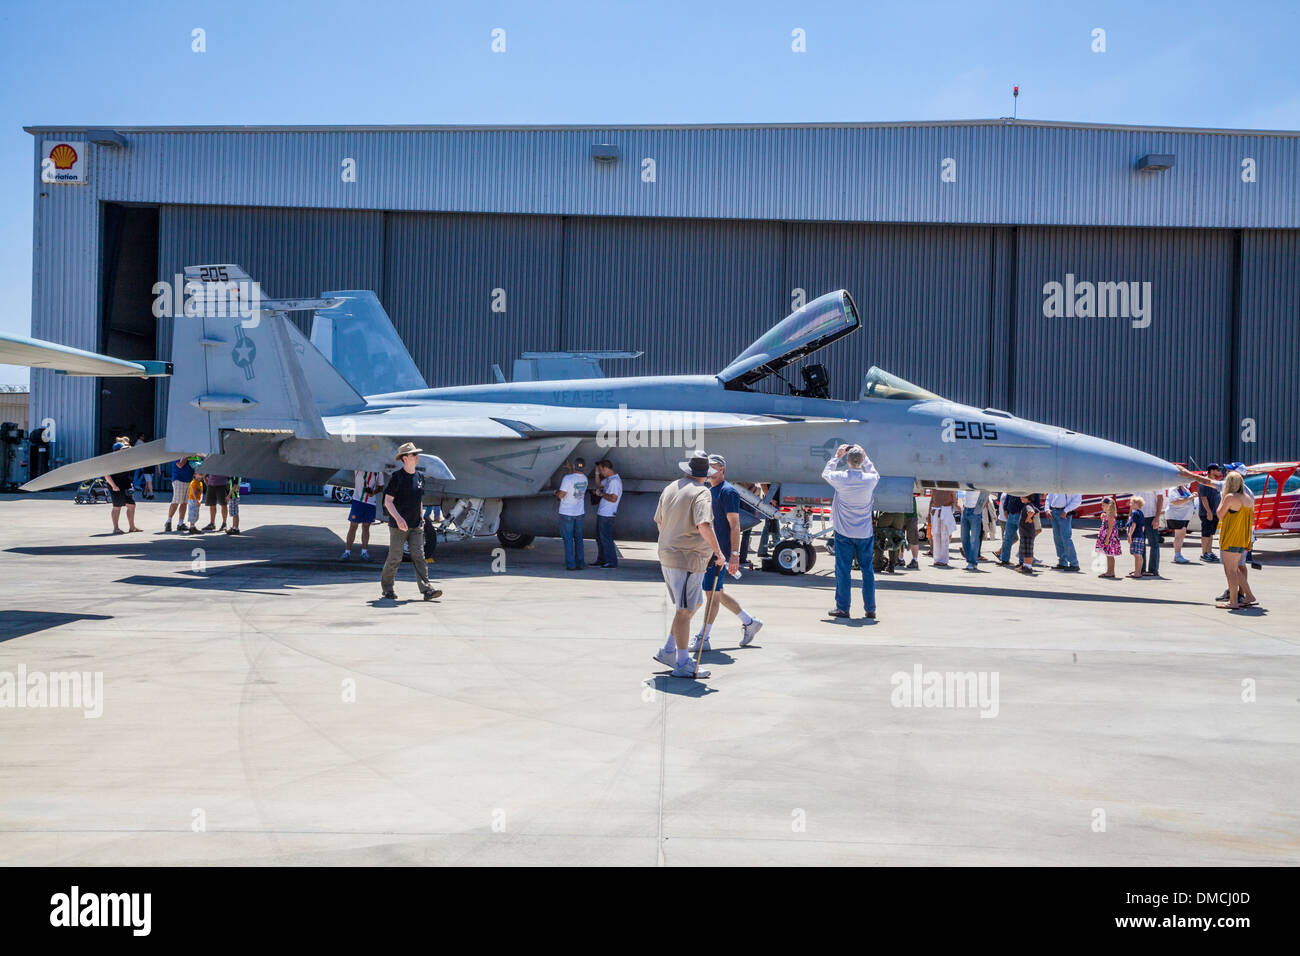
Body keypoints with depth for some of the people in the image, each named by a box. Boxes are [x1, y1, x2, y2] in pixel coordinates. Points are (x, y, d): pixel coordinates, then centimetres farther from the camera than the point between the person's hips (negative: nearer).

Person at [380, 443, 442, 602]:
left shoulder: (420, 477, 10)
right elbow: (388, 501, -12)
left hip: (415, 525, 5)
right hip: (398, 526, -5)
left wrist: (421, 519, 17)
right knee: (395, 558, 1)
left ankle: (426, 589, -8)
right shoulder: (397, 477, -9)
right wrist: (398, 518, -24)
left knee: (419, 556, -2)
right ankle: (386, 588, 18)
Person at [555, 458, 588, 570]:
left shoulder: (567, 478, -19)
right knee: (578, 538, 13)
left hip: (567, 513, -5)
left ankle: (571, 564, 0)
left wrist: (556, 492, 3)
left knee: (568, 539, 1)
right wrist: (569, 466, 35)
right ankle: (580, 563, 13)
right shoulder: (584, 478, 2)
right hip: (579, 513, 5)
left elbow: (561, 495, -18)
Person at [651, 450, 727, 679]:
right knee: (685, 610, -4)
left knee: (692, 605, 19)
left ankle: (668, 651, 22)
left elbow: (659, 521, 21)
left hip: (668, 555, 9)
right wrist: (718, 552, -19)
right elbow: (704, 525, -27)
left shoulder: (670, 488, 11)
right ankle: (683, 664, 0)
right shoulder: (701, 493, -13)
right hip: (688, 559, -9)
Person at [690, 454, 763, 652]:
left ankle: (702, 639, -1)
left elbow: (735, 525, -15)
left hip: (720, 551, -10)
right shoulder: (710, 492, 17)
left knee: (712, 593, -6)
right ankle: (749, 622, 26)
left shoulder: (728, 491, -10)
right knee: (718, 593, 13)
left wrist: (734, 554, -21)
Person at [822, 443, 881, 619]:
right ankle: (870, 609, 13)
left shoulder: (840, 478, -12)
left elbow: (825, 474, 12)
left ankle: (843, 608, 9)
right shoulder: (870, 479, -8)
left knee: (843, 570, 5)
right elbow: (876, 474, 19)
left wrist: (836, 457, 19)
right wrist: (865, 457, 21)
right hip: (865, 532, 1)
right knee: (868, 570, 9)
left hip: (844, 532, -1)